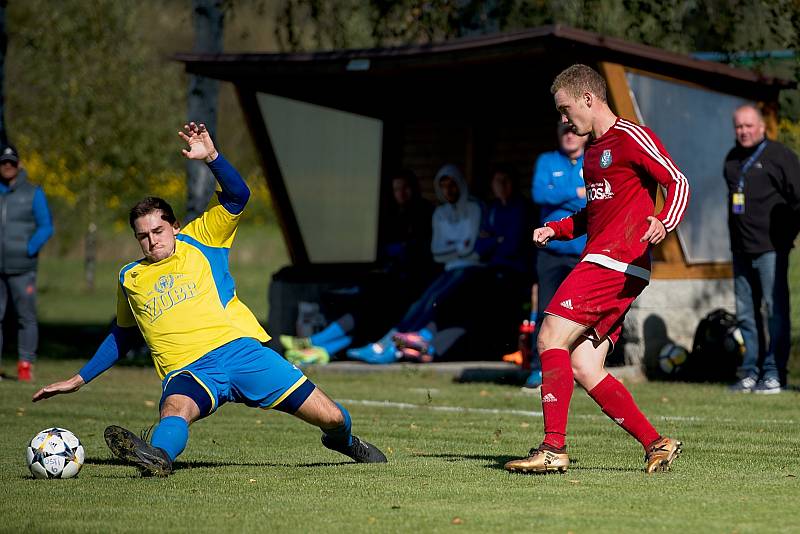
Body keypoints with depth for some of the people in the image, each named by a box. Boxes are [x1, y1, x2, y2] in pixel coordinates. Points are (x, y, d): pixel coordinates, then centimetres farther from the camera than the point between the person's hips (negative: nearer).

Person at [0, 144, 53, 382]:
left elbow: (46, 227, 0)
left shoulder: (33, 193, 2)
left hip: (21, 269, -2)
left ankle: (25, 366, 3)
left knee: (26, 317, -2)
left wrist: (29, 251, -12)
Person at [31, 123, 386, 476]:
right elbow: (122, 335, 35)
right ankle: (157, 457, -71)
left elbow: (237, 197, 3)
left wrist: (211, 157, -13)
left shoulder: (198, 242, 14)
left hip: (238, 349, 0)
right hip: (186, 371, 0)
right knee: (176, 408, -39)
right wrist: (79, 380, 31)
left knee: (332, 418, -4)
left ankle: (341, 439, 31)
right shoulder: (129, 278, 22)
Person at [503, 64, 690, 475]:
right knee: (584, 369, 2)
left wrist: (663, 223, -30)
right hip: (599, 260, 9)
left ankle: (554, 448, -17)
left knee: (551, 337, -16)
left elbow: (678, 183, -12)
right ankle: (656, 444, 5)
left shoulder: (631, 137, -6)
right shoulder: (592, 149, 23)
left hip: (616, 263, -9)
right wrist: (556, 230, 17)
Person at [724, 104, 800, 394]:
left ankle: (774, 373, -6)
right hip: (741, 249, 7)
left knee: (775, 310, -7)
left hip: (770, 248, -7)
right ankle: (750, 372, 14)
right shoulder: (732, 159, 15)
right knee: (746, 313, 9)